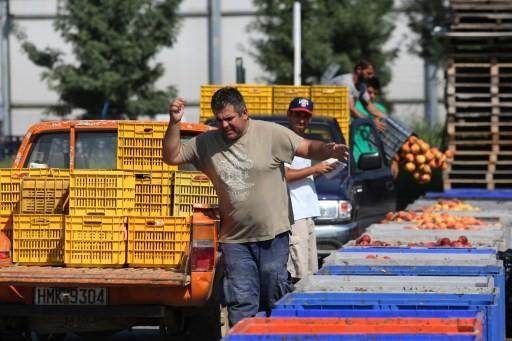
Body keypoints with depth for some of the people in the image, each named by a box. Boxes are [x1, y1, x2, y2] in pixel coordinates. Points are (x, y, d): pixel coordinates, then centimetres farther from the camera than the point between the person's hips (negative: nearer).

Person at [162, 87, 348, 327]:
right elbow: (172, 157, 8)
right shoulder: (206, 143, 4)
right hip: (235, 240, 2)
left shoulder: (270, 133, -6)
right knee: (240, 306, 2)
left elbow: (307, 148, -7)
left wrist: (327, 150, -28)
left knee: (276, 301, 6)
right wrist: (174, 123, -6)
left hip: (273, 235, -2)